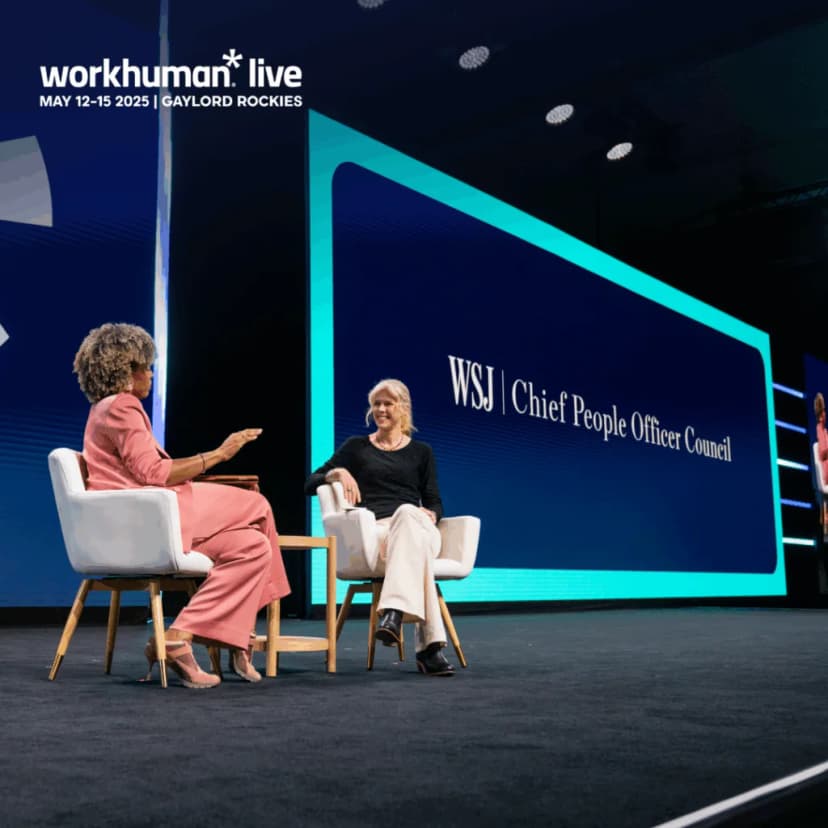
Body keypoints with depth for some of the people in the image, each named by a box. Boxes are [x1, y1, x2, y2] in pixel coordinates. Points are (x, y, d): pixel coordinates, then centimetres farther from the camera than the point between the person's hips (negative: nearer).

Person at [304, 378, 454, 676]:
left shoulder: (421, 452, 23)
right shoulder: (356, 447, 21)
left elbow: (434, 503, 18)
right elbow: (310, 485, 15)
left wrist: (431, 514, -7)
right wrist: (338, 471, -5)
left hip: (416, 527, 1)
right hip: (373, 531, 0)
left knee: (407, 513, -41)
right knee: (413, 544, -39)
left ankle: (394, 612, -56)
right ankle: (429, 645, -50)